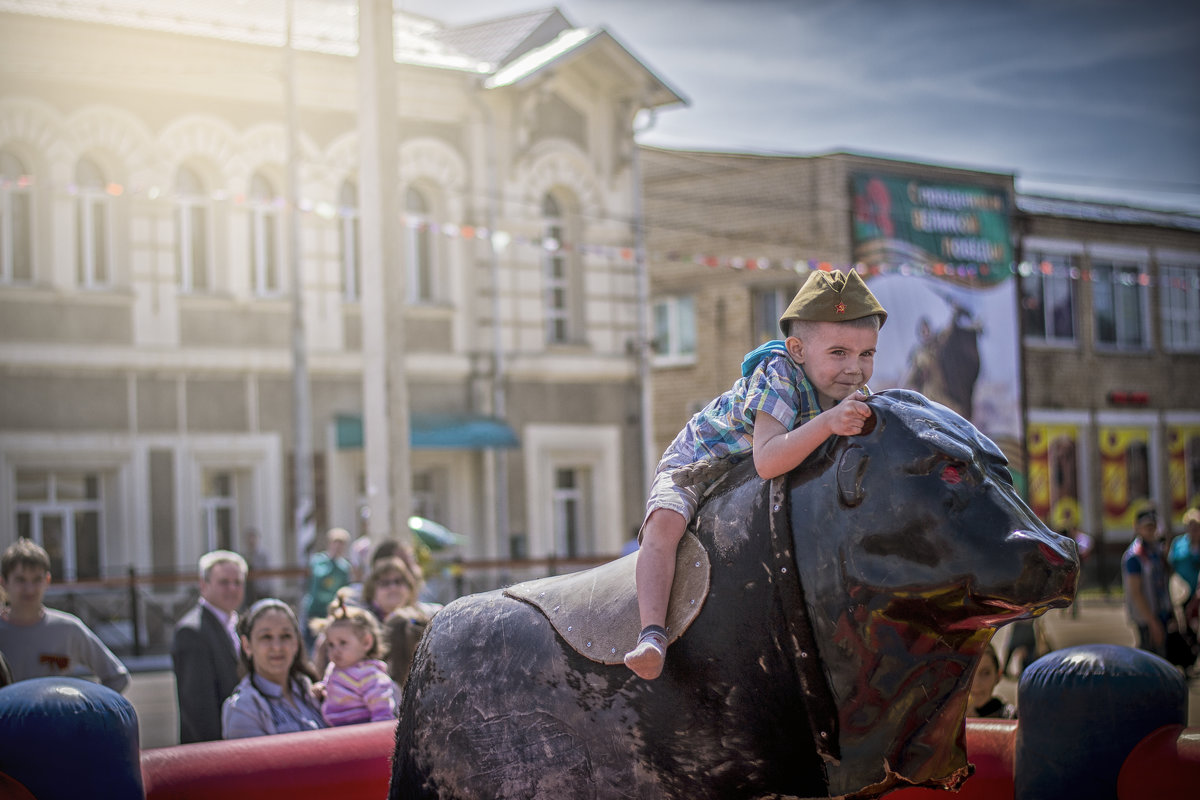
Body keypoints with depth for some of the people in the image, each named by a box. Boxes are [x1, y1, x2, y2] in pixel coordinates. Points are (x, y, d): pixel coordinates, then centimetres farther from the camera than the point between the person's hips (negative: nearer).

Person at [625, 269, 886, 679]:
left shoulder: (853, 393, -13)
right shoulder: (778, 374, -34)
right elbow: (766, 460, -46)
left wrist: (864, 421, -25)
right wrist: (828, 422, -57)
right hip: (694, 466, -7)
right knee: (665, 522, -32)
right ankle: (653, 636, -40)